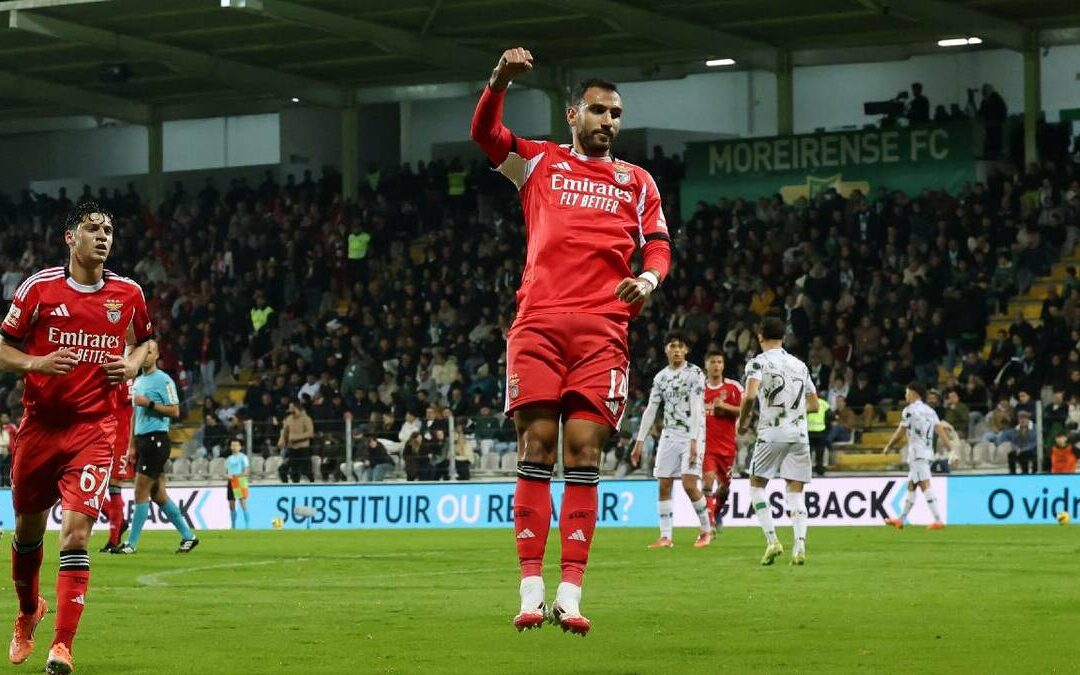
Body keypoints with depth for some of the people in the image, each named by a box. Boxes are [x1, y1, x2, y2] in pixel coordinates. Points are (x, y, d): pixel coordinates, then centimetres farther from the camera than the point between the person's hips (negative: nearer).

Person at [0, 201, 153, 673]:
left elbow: (146, 338, 23)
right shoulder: (39, 288, -3)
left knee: (77, 531, -15)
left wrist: (134, 364, 1)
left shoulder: (128, 293, 4)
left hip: (94, 430, 0)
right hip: (39, 425, 1)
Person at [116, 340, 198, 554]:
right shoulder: (138, 381, 18)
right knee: (158, 494, 9)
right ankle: (188, 536, 16)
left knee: (141, 491, -9)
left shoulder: (163, 380, -7)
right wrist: (133, 446, 19)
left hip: (156, 439, -9)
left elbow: (174, 411, -14)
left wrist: (149, 403, -19)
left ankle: (132, 543, -5)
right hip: (143, 441, 9)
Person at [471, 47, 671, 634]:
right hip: (538, 323, -1)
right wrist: (500, 81, -16)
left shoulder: (637, 182, 20)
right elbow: (484, 134, 2)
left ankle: (570, 593, -7)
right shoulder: (539, 162, 15)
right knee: (536, 448, -6)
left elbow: (657, 245, 14)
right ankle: (531, 590, -7)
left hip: (601, 331, 1)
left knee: (584, 452, -6)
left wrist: (648, 278, -9)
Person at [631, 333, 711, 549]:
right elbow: (650, 410, 12)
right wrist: (640, 441, 7)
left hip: (692, 434, -6)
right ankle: (665, 537, 2)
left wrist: (694, 441, -22)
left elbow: (696, 409, -14)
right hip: (669, 434, 6)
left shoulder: (695, 374, -6)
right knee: (663, 485, -1)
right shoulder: (661, 377, 10)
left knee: (689, 484, -15)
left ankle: (706, 530, 3)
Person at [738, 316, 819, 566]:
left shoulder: (759, 362, -2)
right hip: (800, 433, 4)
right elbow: (814, 404, 19)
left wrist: (742, 420, -2)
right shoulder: (799, 365, 15)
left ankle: (772, 540, -5)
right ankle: (800, 545, -11)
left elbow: (750, 395, -17)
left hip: (772, 433, -4)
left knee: (756, 485, 9)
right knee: (795, 492, 5)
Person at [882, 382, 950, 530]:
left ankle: (938, 520, -23)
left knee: (925, 485, -14)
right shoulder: (930, 411, 15)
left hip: (917, 453, -8)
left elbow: (899, 433, -5)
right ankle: (900, 520, 23)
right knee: (911, 485, 16)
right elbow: (940, 430, 5)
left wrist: (888, 447, 10)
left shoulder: (910, 410, -6)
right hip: (928, 452, 8)